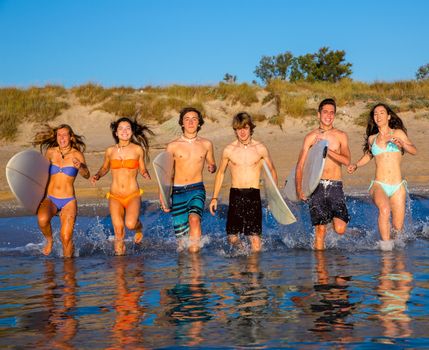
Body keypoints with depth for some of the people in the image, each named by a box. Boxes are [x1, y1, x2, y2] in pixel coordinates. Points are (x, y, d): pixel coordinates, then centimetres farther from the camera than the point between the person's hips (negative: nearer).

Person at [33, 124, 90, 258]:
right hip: (49, 199, 1)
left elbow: (86, 175, -16)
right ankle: (49, 240, 1)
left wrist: (80, 166, -36)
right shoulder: (51, 152, 5)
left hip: (68, 201, -1)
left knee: (66, 237, -12)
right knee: (42, 219, -30)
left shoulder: (77, 154, -1)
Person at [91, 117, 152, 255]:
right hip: (115, 197, 2)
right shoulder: (110, 151, 4)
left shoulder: (138, 149, 0)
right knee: (119, 232, -8)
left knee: (130, 224, -24)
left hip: (133, 195, -1)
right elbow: (105, 168, 21)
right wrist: (97, 176, 1)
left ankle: (139, 227, 13)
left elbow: (142, 170, 11)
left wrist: (146, 175, -12)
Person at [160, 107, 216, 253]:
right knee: (181, 233, 0)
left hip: (197, 189, 0)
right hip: (177, 191, 0)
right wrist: (163, 196, 0)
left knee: (194, 218, -29)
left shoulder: (206, 144, 5)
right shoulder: (173, 146, 1)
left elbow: (212, 164, 20)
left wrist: (212, 167, -5)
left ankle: (195, 251, -27)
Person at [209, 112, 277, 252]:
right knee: (232, 238, -1)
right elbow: (221, 173, 16)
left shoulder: (260, 148, 2)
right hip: (235, 195, 1)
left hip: (253, 195, -1)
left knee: (255, 238, -9)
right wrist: (214, 197, 12)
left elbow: (272, 170, 14)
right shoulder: (229, 150, 3)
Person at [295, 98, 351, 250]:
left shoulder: (341, 136, 7)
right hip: (316, 186, 0)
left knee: (340, 229, -8)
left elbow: (347, 161, -6)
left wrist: (327, 150, -17)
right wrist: (299, 188, -9)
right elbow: (300, 165, 3)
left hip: (335, 186, 1)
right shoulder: (311, 137, 6)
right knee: (320, 229, -4)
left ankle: (334, 218, 24)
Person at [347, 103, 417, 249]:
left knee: (398, 228, 1)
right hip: (379, 185, 0)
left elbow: (414, 151, -4)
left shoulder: (398, 133, 8)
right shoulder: (372, 138, 13)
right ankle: (385, 246, -31)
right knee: (384, 209, -34)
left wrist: (401, 143, -22)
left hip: (398, 187, 0)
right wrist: (356, 165, 14)